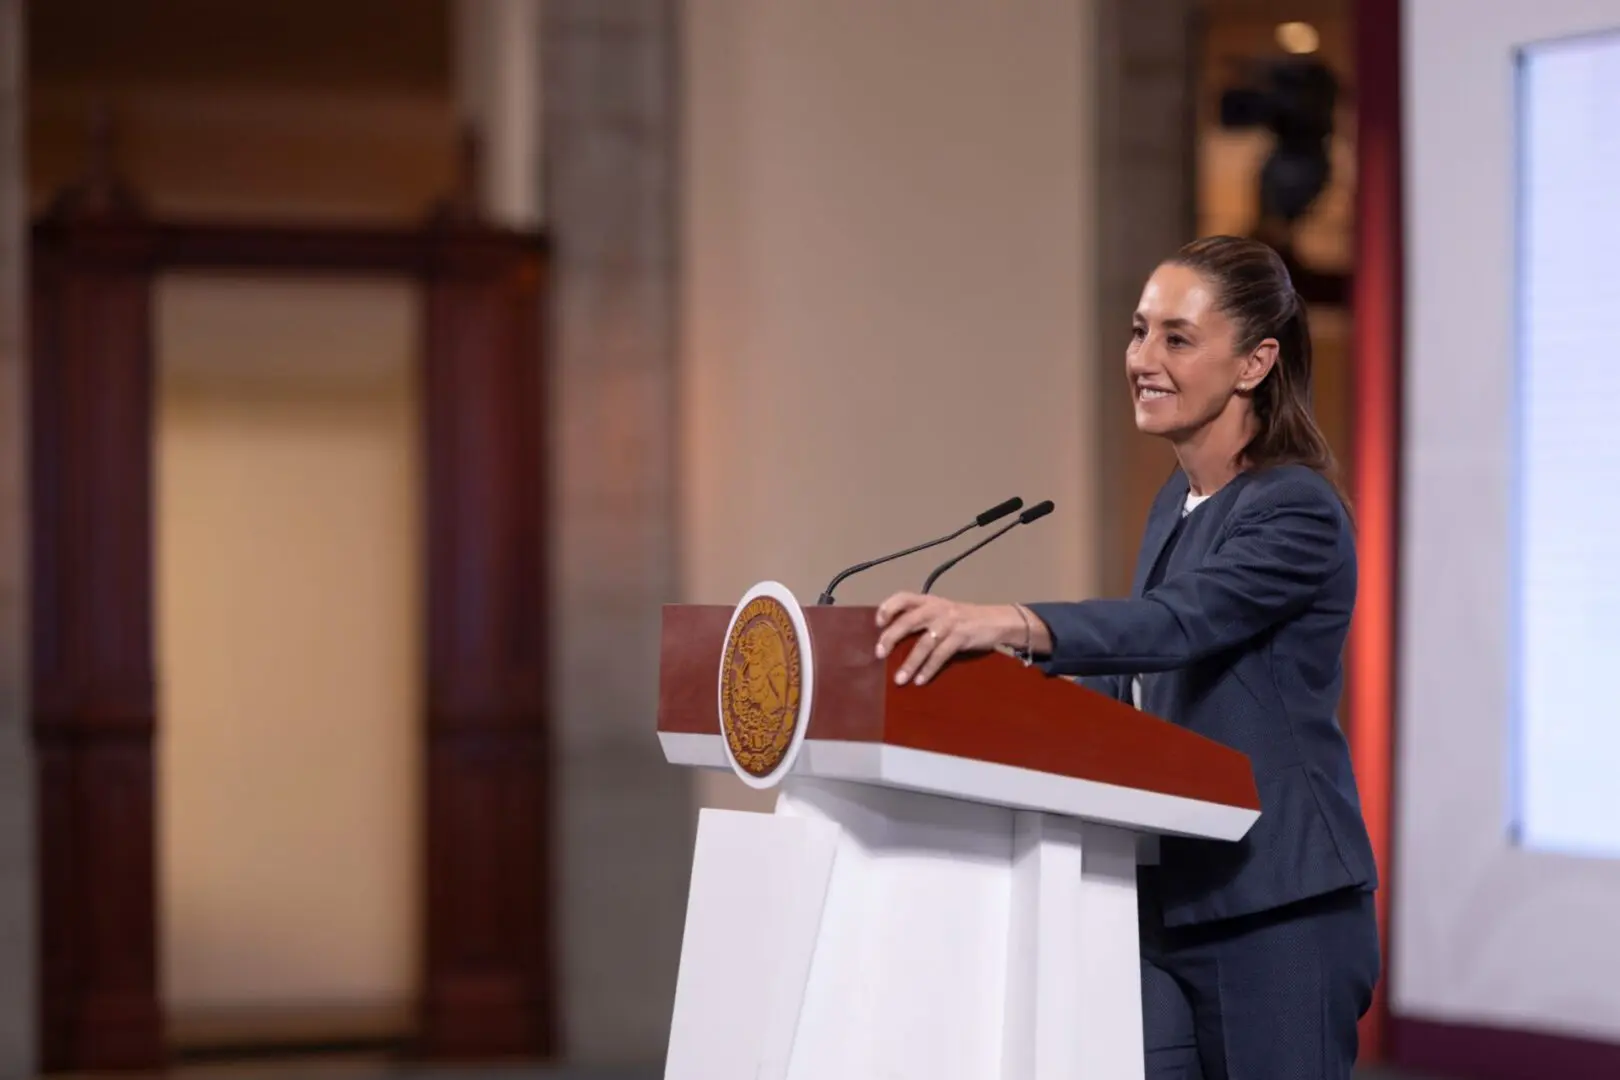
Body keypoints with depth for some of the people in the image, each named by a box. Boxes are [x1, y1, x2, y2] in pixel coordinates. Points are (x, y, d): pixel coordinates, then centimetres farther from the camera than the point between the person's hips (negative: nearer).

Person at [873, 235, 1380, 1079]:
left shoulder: (1297, 512, -14)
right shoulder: (1177, 505, 13)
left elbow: (1177, 624, -32)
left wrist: (1005, 623, -47)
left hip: (1280, 914, -8)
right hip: (1165, 907, 8)